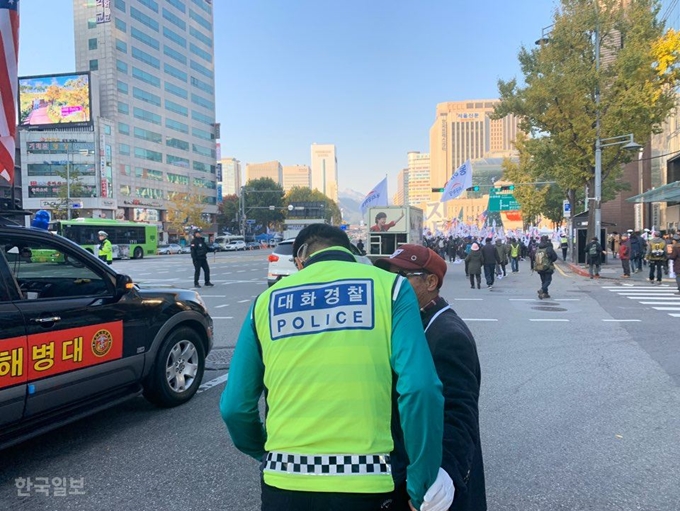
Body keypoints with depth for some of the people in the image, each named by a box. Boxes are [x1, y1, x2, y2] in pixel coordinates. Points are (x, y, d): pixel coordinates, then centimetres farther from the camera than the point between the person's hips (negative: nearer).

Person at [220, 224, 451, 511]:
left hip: (285, 480, 2)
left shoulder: (267, 300, 5)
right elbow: (420, 388, -13)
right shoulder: (389, 286, -1)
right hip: (363, 482, -1)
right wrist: (422, 486, -3)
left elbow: (236, 406, 6)